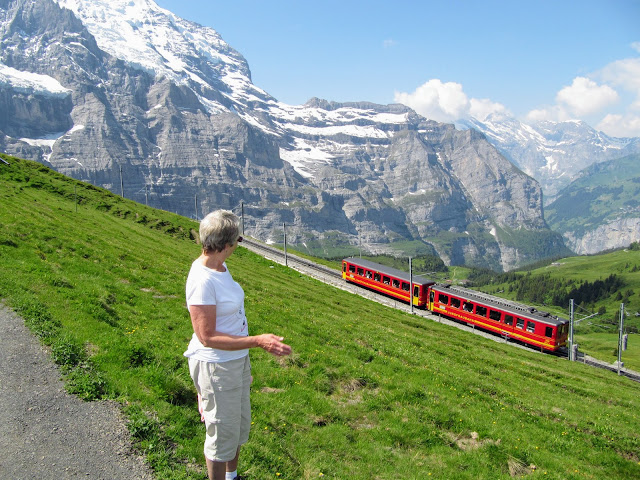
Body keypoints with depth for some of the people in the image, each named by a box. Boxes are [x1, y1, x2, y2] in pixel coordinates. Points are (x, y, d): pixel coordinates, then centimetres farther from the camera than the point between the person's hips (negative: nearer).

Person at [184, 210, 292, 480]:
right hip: (216, 366, -9)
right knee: (223, 433, 10)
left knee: (240, 425, 26)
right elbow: (207, 336, -27)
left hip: (237, 360, 9)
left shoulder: (219, 267, 0)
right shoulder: (202, 280, -28)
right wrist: (258, 341, -30)